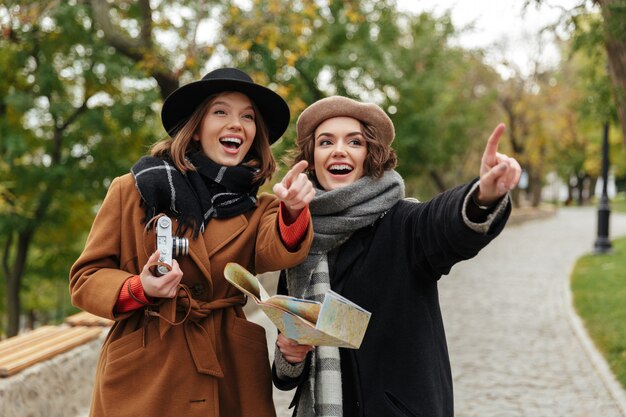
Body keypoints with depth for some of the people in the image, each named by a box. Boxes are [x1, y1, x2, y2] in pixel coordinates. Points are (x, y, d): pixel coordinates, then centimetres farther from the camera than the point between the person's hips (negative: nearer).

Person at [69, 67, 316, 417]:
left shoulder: (258, 209, 5)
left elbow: (277, 253, -17)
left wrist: (292, 211, -38)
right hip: (141, 380, -2)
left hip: (230, 382, 2)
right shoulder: (135, 190, 0)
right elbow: (86, 278, 2)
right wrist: (139, 289, -17)